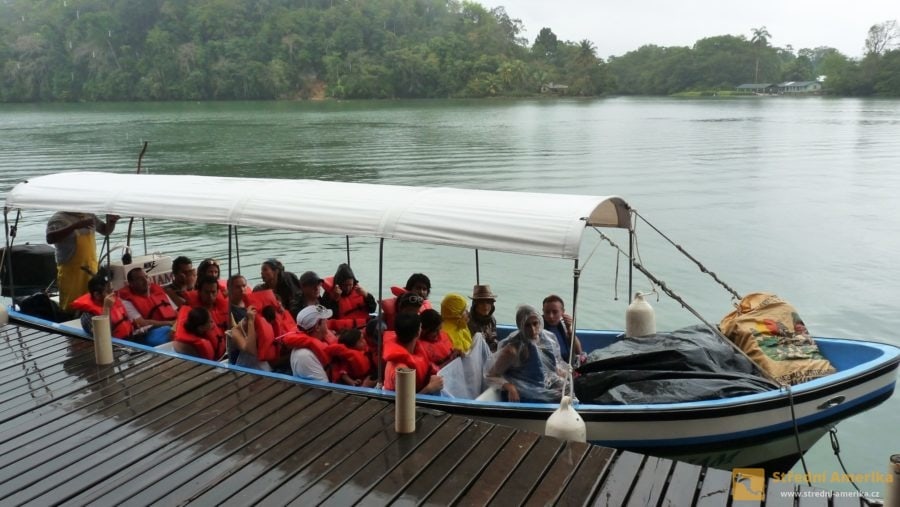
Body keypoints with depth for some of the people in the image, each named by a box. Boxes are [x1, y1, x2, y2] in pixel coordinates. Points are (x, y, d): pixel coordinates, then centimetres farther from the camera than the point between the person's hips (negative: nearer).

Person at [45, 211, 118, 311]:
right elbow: (50, 238, -24)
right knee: (70, 308, -5)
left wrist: (111, 221, 0)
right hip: (70, 271, -6)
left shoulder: (89, 215, 10)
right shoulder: (58, 218, -8)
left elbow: (106, 231, 22)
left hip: (90, 269, 6)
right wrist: (75, 226, -30)